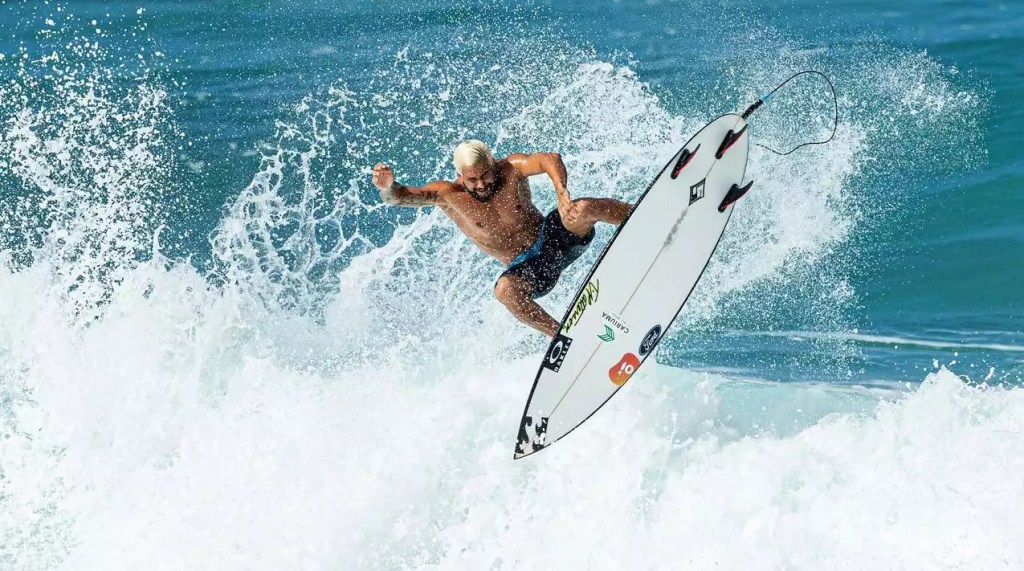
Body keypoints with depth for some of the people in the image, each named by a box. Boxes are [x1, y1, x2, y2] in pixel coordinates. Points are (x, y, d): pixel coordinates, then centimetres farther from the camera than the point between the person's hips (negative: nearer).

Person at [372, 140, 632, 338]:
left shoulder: (510, 169, -11)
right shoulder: (448, 195, -10)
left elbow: (551, 159, -28)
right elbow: (405, 195, -25)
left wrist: (562, 195, -48)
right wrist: (389, 188, -49)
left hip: (552, 237, 0)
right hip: (526, 268, 0)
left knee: (583, 209, -30)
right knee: (504, 290, -36)